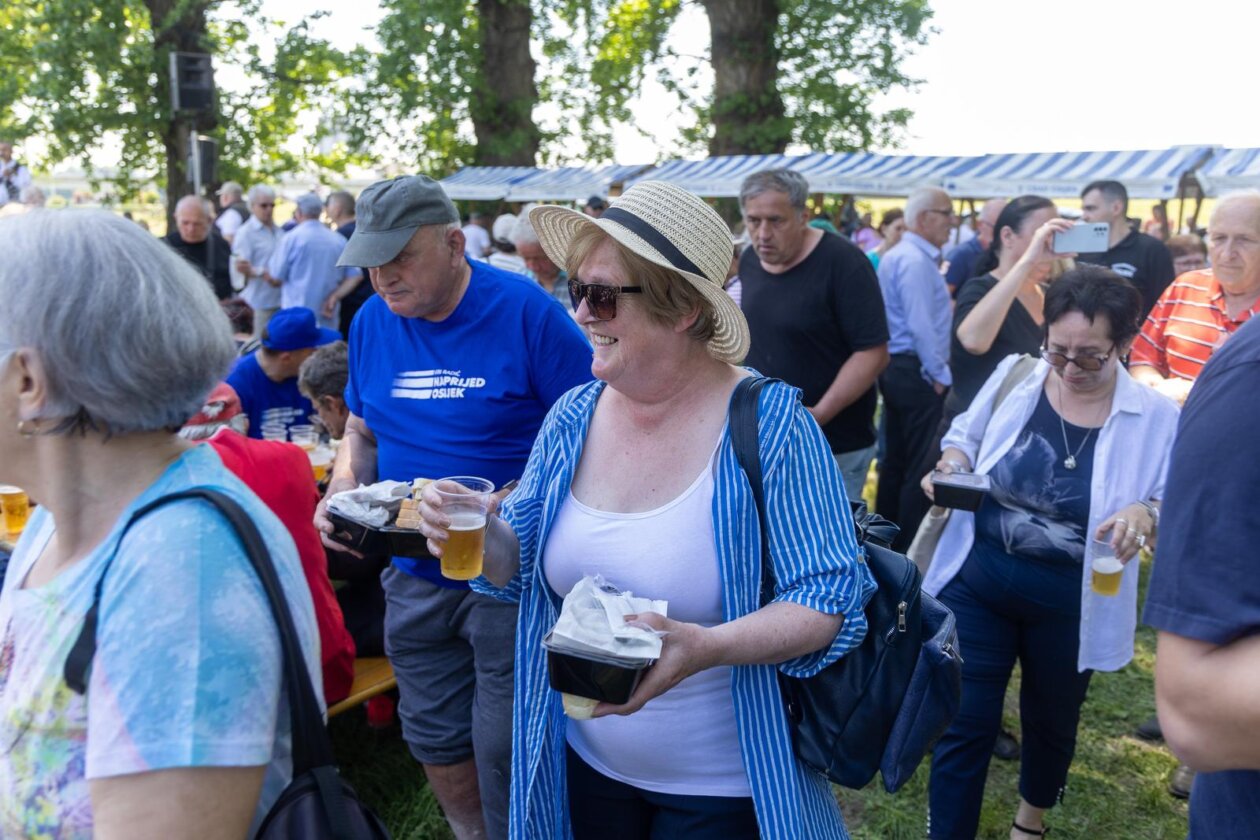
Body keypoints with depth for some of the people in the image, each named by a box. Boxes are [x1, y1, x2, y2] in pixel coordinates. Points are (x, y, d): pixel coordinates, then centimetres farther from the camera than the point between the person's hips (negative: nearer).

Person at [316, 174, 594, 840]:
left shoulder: (525, 311, -15)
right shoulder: (371, 322, 3)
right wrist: (344, 487, -5)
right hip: (414, 578, 6)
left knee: (505, 749, 3)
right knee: (435, 738, 18)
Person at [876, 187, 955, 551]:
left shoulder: (895, 256, 15)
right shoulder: (916, 261, -17)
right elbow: (921, 326, -22)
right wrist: (940, 374, -16)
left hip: (896, 367, 10)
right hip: (917, 373, -10)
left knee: (895, 461, 15)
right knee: (922, 466, -4)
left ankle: (887, 539, 24)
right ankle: (910, 549, 2)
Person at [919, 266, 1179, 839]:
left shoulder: (1157, 418, -10)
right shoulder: (1014, 376, -7)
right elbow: (966, 435, 9)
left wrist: (1146, 516, -28)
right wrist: (952, 464, -14)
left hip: (1071, 605, 1)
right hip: (976, 582, 0)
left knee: (1051, 722, 24)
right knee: (963, 726, 3)